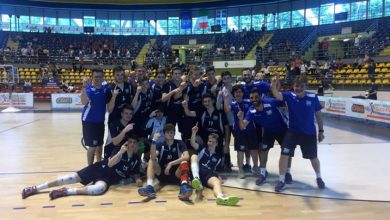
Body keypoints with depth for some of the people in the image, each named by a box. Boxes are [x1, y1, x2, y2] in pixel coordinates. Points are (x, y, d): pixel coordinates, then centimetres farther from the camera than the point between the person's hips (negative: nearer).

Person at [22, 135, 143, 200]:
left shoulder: (136, 159, 3)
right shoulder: (120, 150, -5)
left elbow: (135, 173, 17)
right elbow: (110, 164, -17)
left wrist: (138, 179, -6)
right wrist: (120, 153, -32)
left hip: (108, 178, 0)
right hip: (99, 168, 0)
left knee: (100, 188, -37)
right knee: (73, 177, -17)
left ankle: (66, 192, -32)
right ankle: (36, 188, -11)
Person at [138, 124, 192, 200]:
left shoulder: (179, 143, 0)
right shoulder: (160, 145, 4)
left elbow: (186, 157, -19)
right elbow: (153, 158, -17)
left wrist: (171, 164, -26)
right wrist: (154, 141, -26)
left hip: (176, 175, -2)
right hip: (162, 175, 2)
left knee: (184, 162, -29)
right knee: (151, 161, -19)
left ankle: (184, 186, -56)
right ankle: (149, 187, -41)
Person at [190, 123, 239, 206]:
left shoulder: (218, 157, 25)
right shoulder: (203, 149, 19)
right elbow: (193, 144, 1)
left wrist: (218, 177, 3)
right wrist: (194, 133, -17)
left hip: (208, 174, 1)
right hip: (197, 172, -1)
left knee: (217, 181, -33)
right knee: (194, 156, -26)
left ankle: (221, 197, -70)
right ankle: (196, 179, -51)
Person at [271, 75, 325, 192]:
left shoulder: (313, 97, -9)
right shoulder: (290, 96, -10)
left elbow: (318, 115, 1)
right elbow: (277, 95, -29)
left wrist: (321, 131, 5)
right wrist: (274, 85, -49)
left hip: (309, 133, 0)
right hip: (292, 132, 0)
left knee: (313, 157, 14)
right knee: (284, 155, -7)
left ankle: (319, 178, 41)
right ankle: (281, 181, 9)